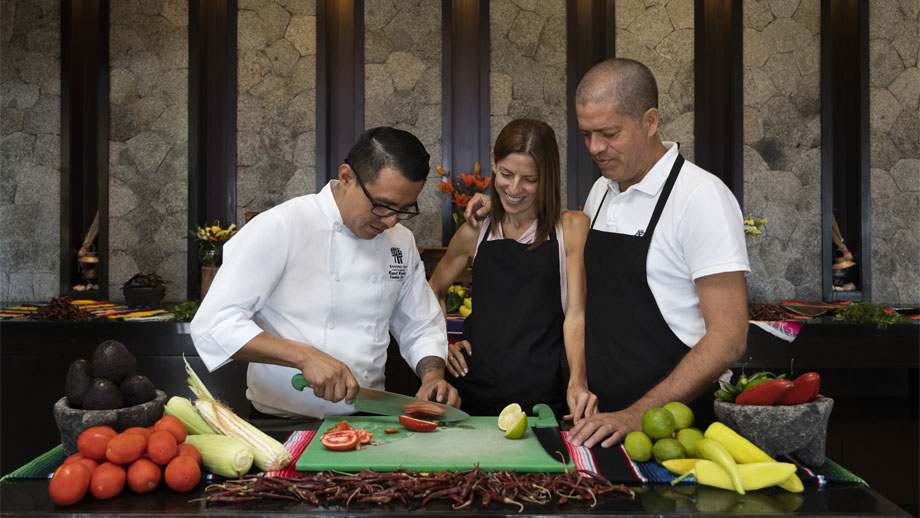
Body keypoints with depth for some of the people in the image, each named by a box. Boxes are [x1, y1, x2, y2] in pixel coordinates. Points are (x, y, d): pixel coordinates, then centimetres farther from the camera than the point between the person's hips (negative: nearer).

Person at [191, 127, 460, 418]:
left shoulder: (401, 241, 9)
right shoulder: (280, 228, -11)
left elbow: (422, 327, 18)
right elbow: (212, 325, -16)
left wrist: (433, 375, -2)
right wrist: (303, 356, -25)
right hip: (282, 423, -2)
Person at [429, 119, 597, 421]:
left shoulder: (572, 228, 0)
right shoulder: (475, 232, 9)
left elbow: (575, 315, -6)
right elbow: (434, 291, 24)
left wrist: (578, 381, -21)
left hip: (541, 396, -2)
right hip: (474, 394, 3)